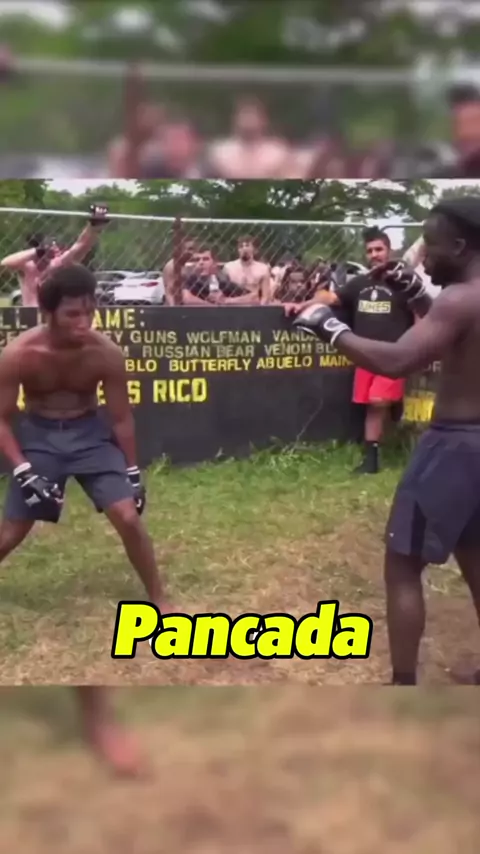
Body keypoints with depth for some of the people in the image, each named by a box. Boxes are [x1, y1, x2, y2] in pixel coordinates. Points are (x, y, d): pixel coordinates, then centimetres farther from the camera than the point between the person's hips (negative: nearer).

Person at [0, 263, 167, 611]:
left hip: (90, 433, 0)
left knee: (129, 517, -11)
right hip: (38, 435, 0)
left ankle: (159, 602, 7)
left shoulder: (107, 353, -19)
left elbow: (121, 418, -5)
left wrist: (133, 472, 0)